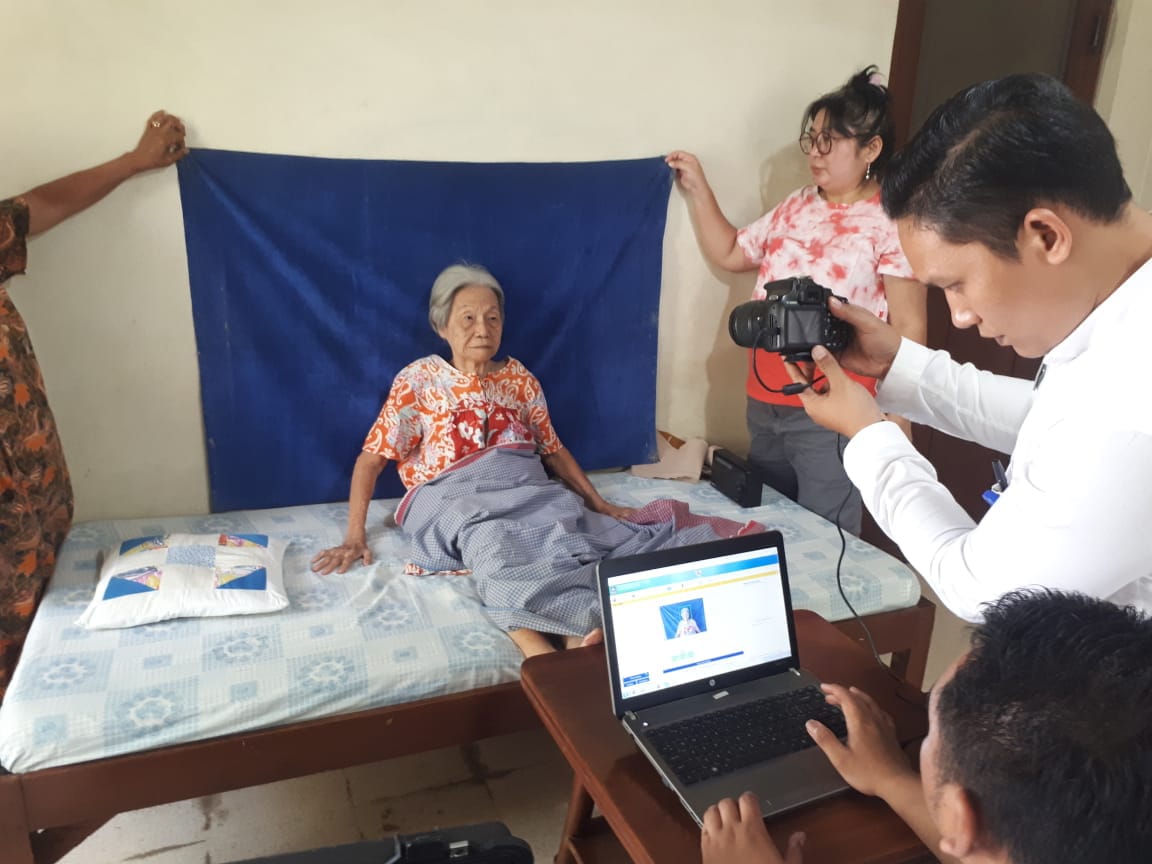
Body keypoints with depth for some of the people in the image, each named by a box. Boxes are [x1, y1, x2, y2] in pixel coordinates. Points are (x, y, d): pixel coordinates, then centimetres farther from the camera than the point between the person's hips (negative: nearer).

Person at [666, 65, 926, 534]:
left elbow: (909, 327, -11)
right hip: (764, 403, 7)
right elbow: (729, 253, 20)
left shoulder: (891, 223, -9)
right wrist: (697, 189, 12)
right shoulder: (797, 205, 11)